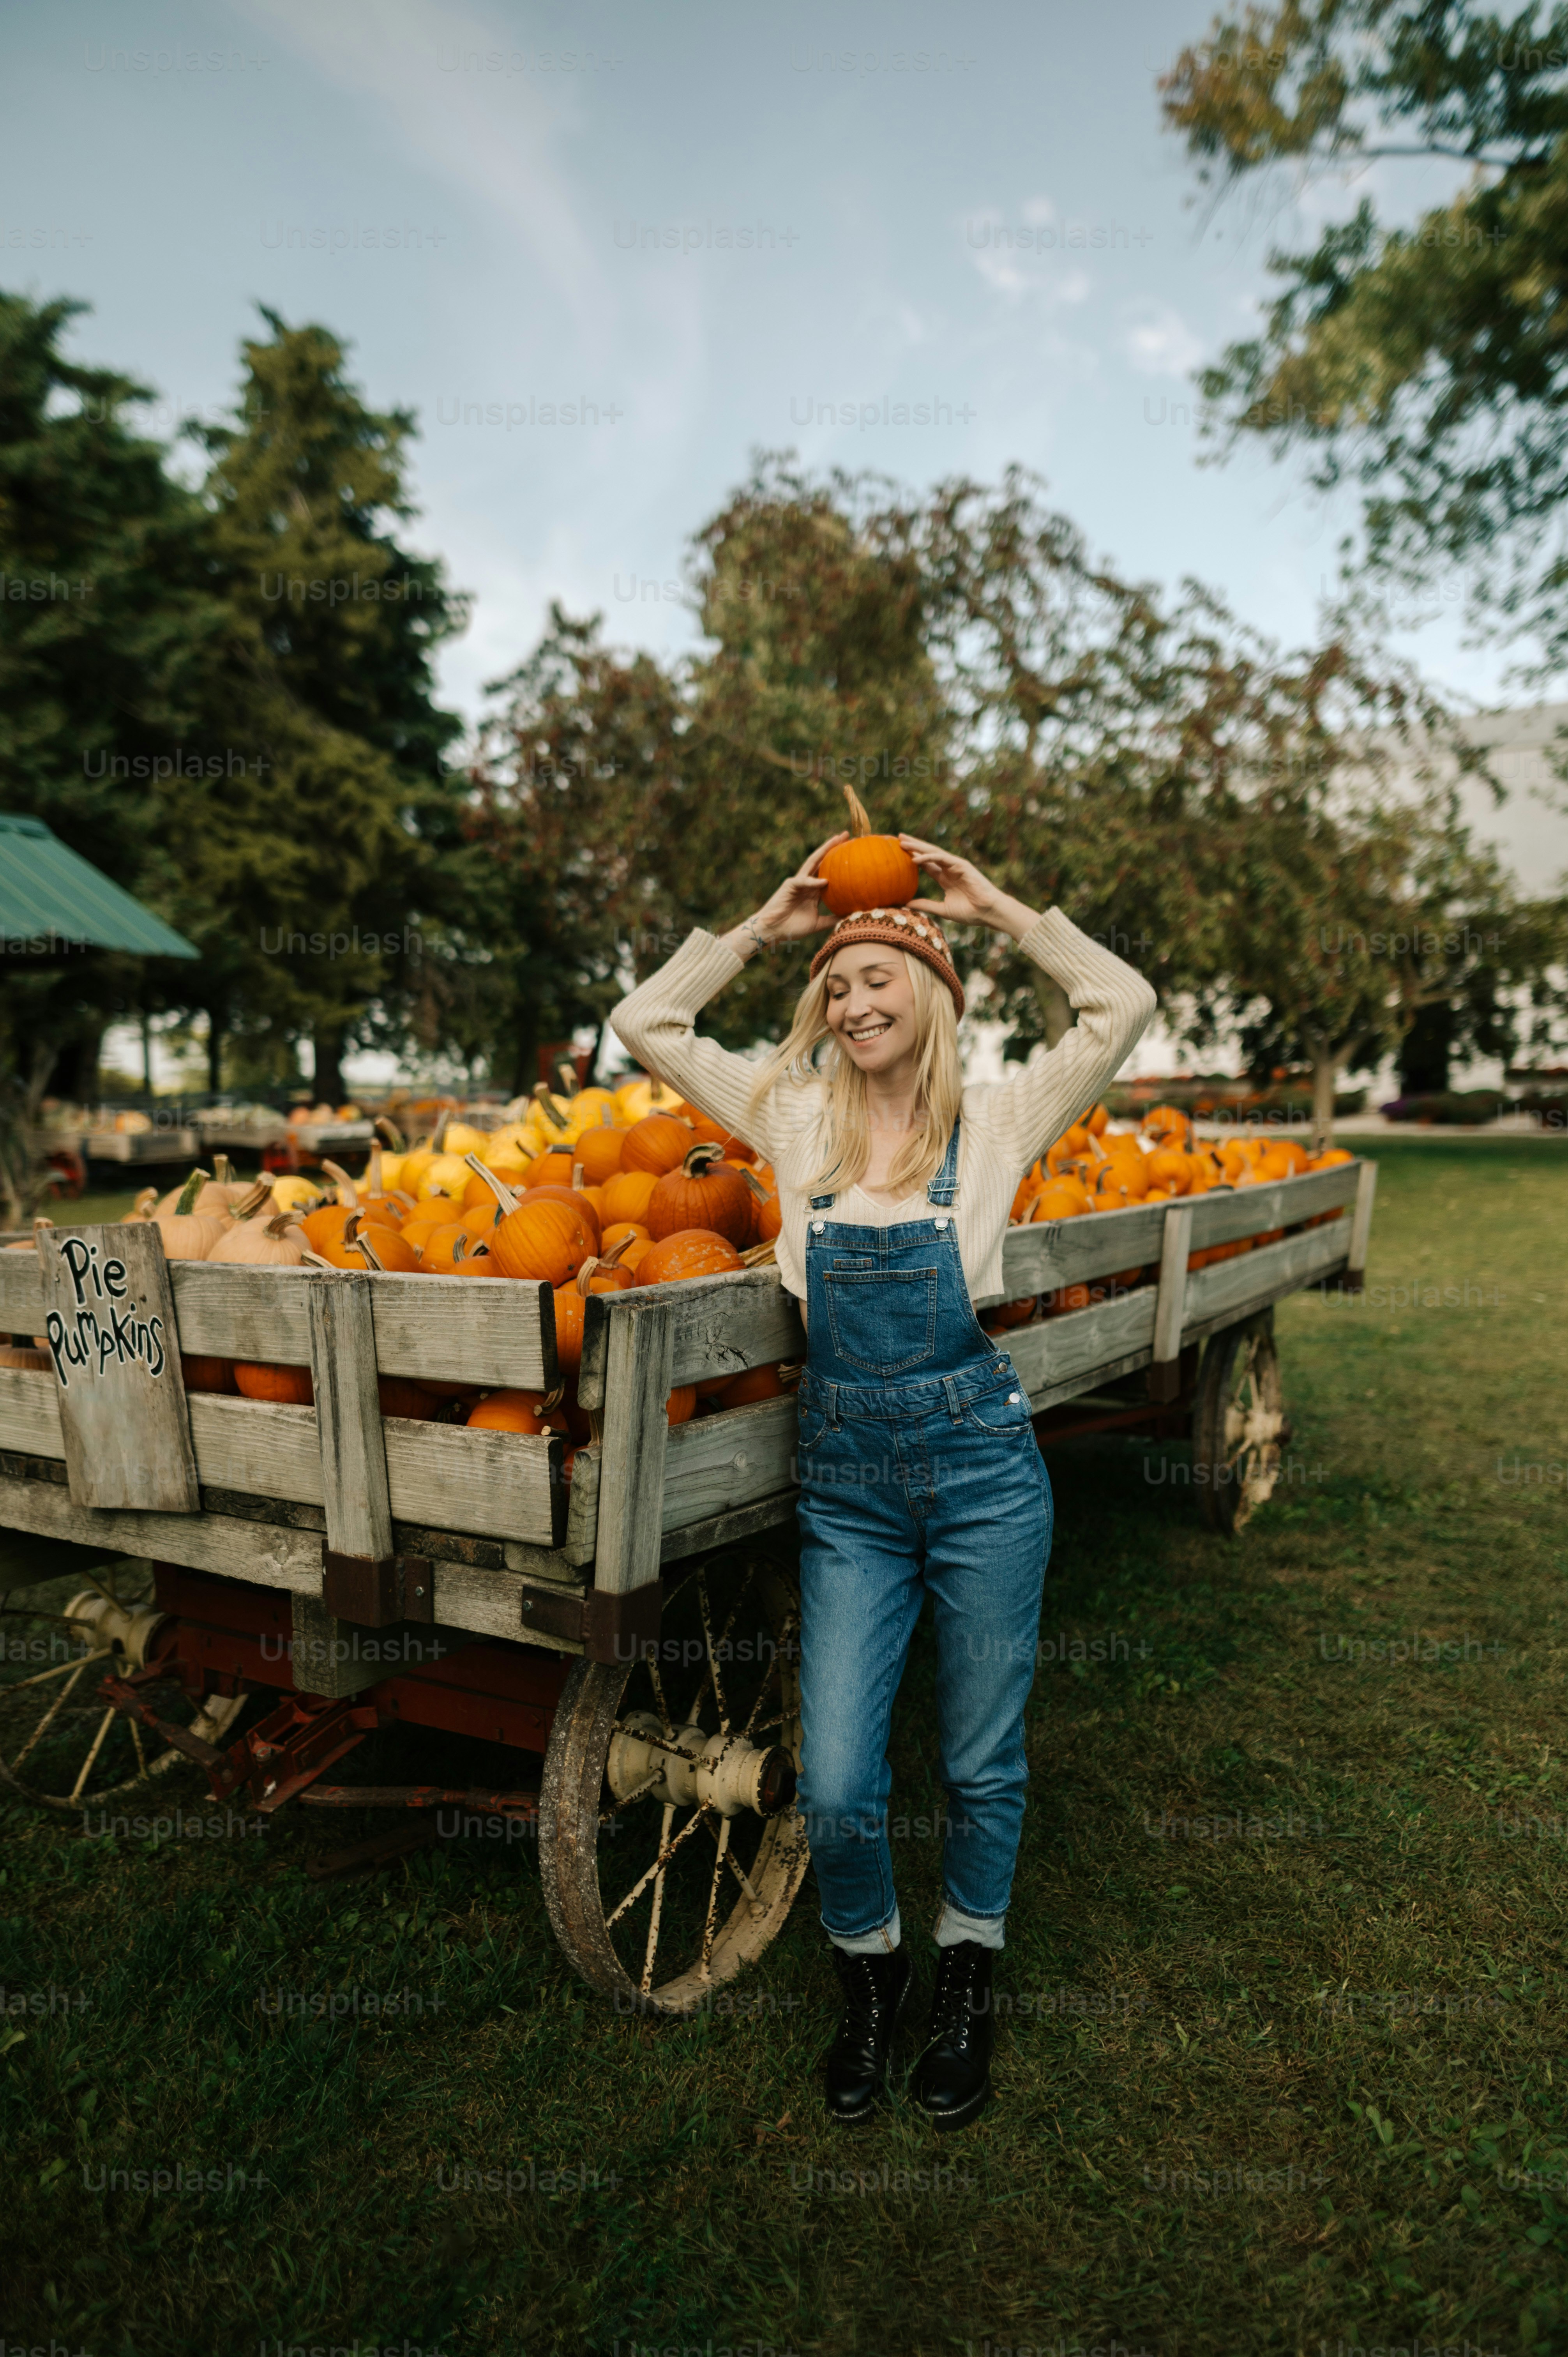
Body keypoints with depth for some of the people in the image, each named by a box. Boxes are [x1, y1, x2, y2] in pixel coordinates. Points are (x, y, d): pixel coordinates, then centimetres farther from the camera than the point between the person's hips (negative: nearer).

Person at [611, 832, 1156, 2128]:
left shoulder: (995, 1117, 0)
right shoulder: (796, 1116, 5)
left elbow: (1124, 1005, -6)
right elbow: (646, 1024, 7)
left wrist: (995, 905, -2)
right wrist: (765, 925, 5)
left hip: (980, 1463, -1)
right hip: (845, 1477, 1)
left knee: (983, 1764, 14)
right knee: (835, 1789, 3)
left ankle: (966, 1983, 41)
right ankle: (870, 1973, 35)